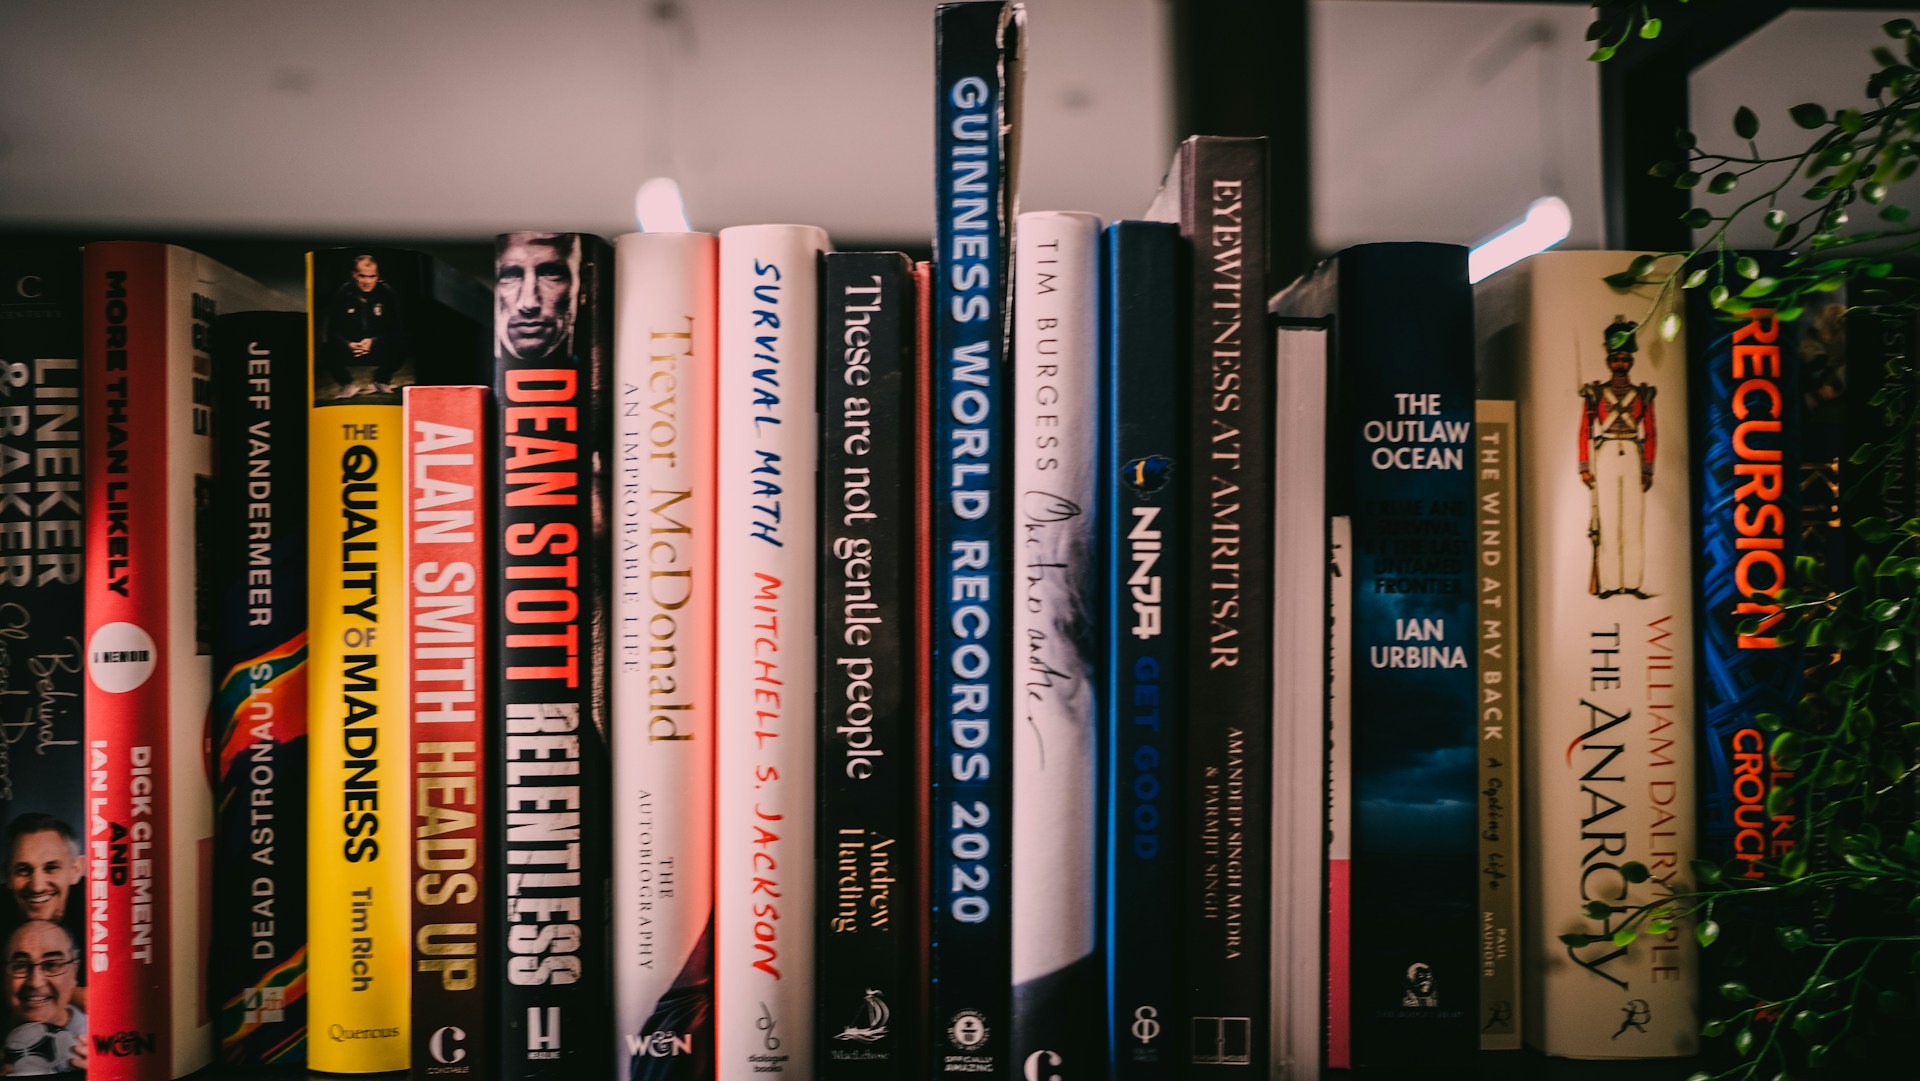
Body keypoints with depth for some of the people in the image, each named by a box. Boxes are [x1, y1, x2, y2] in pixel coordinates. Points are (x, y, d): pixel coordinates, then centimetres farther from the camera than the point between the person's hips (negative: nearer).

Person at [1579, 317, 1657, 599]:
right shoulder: (1595, 393, 6)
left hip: (1633, 459, 2)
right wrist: (1585, 467, -3)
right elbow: (1585, 432, 3)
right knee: (1607, 519, -3)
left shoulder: (1643, 395, 10)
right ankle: (1609, 583, 0)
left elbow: (1649, 435, 9)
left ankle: (1632, 582, 4)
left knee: (1634, 520, 0)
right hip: (1605, 459, -2)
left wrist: (1648, 469, 3)